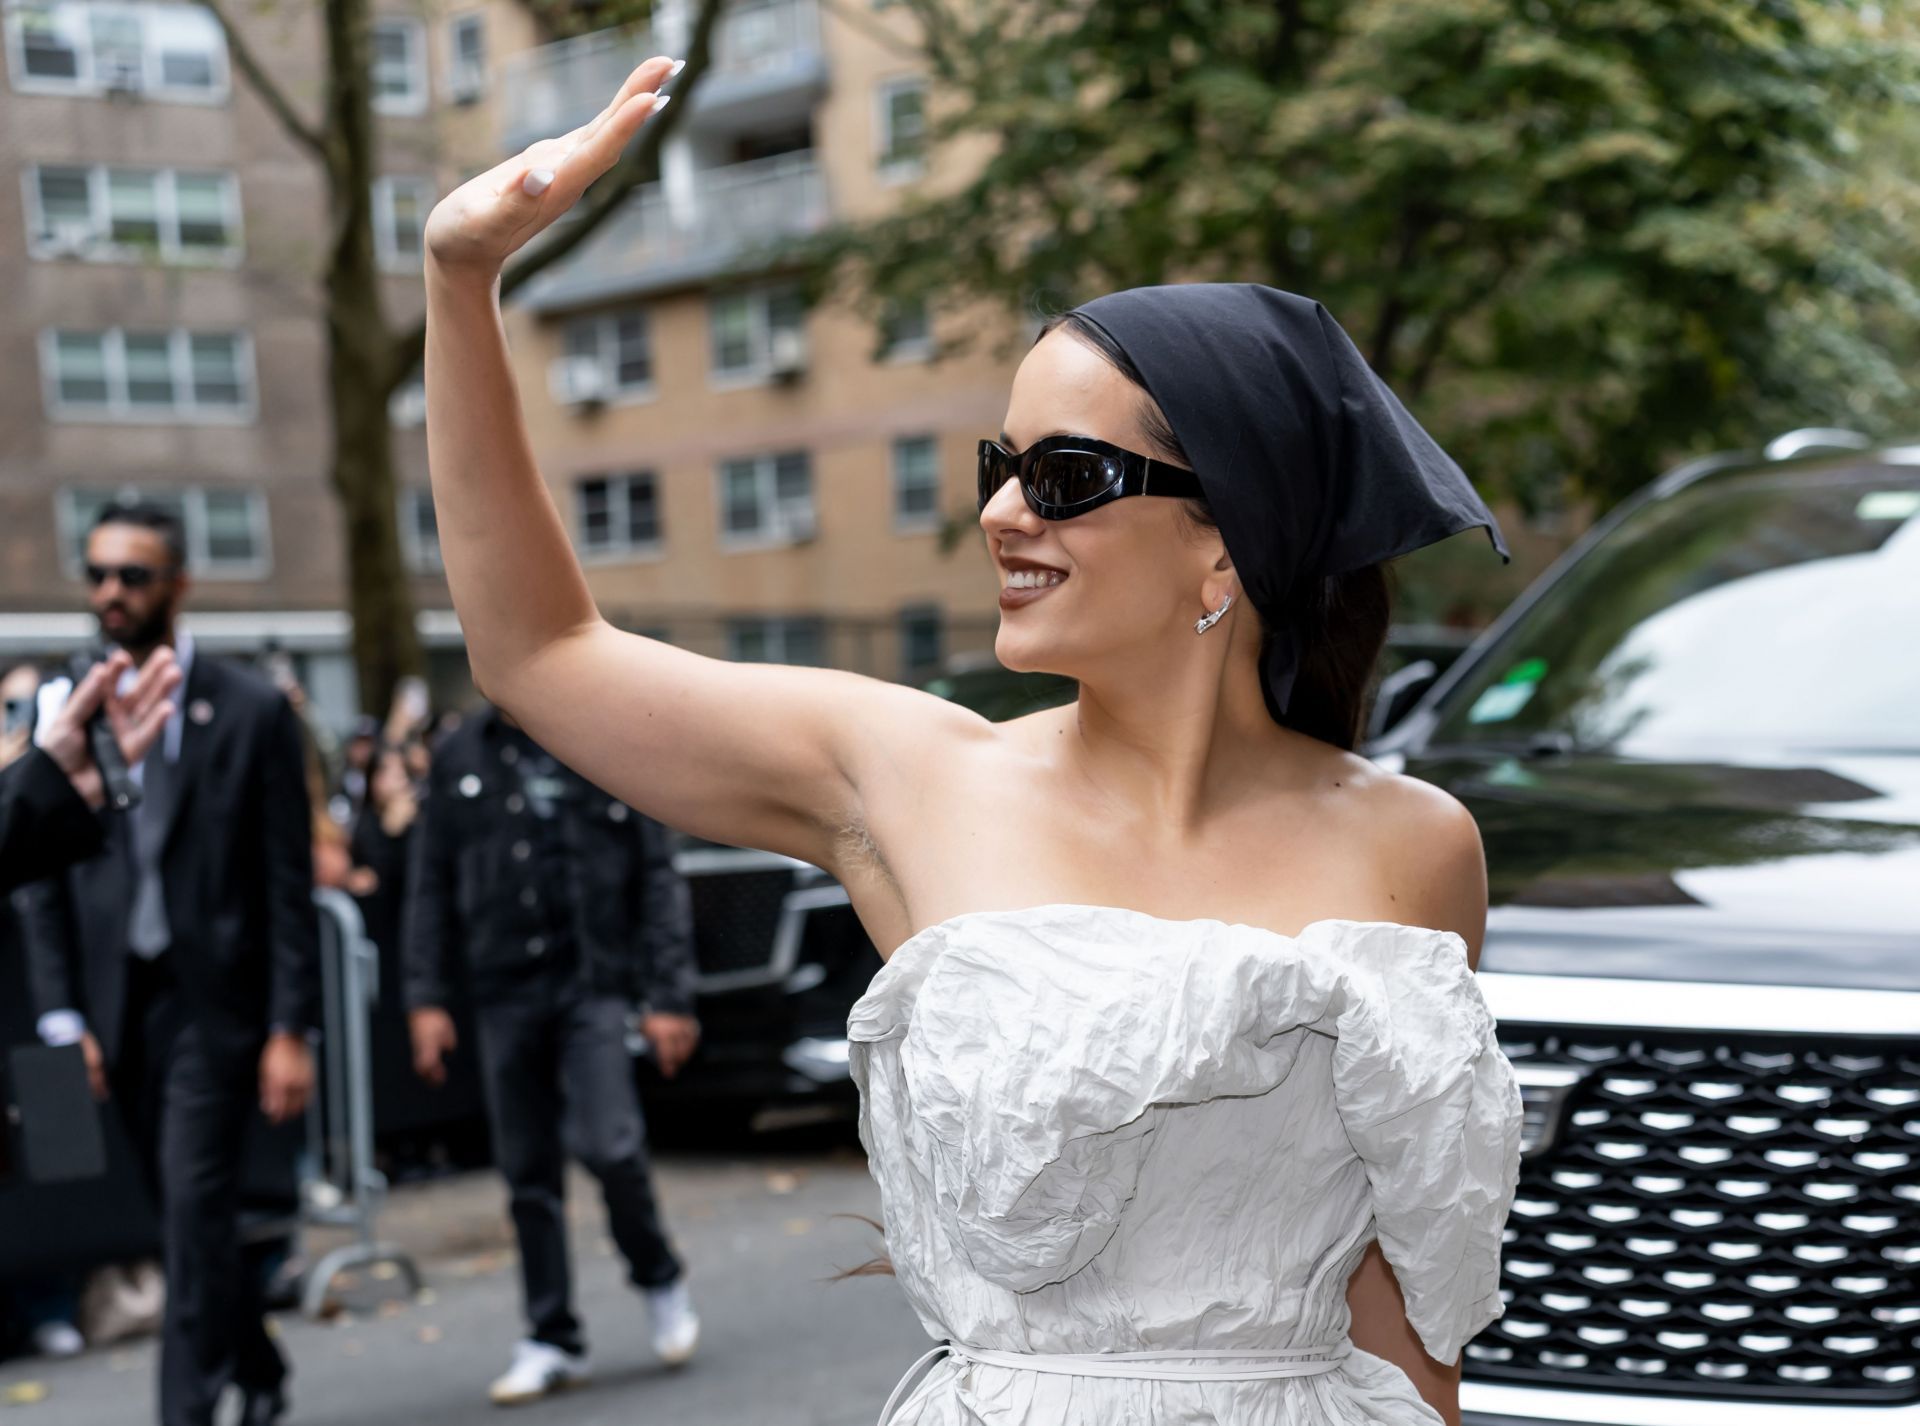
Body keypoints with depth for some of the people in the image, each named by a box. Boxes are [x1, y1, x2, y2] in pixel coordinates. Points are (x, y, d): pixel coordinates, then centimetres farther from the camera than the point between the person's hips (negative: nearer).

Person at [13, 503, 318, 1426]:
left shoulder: (251, 712, -3)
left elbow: (289, 886, -4)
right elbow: (39, 880, 6)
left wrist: (290, 1029, -9)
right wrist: (62, 1018, -2)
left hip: (214, 997, -3)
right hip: (115, 1001, 3)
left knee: (195, 1206, -11)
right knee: (188, 1211, 12)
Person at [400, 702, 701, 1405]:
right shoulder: (461, 758, 10)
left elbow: (659, 880, 4)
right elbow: (430, 885, 10)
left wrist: (668, 998, -3)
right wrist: (426, 998, 2)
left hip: (594, 984, -2)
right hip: (504, 989, 2)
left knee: (607, 1144, -17)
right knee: (528, 1171, 4)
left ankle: (659, 1278, 10)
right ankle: (553, 1340, 14)